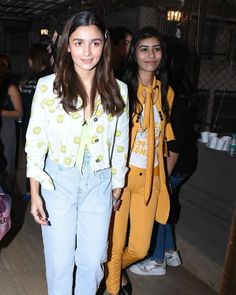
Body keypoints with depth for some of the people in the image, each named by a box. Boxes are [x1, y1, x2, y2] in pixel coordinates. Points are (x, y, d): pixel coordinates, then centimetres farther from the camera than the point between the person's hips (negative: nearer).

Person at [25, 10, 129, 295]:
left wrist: (117, 187, 11)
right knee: (60, 260, 10)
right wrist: (35, 194, -5)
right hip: (58, 181, -1)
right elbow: (35, 141, -4)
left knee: (92, 261, 11)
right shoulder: (48, 86, -7)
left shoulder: (118, 90, -1)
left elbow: (120, 143, 7)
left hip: (99, 183, 2)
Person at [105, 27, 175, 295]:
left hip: (151, 177, 5)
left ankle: (118, 267, 45)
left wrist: (163, 175, 16)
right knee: (116, 242, 6)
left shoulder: (166, 92, 8)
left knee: (140, 247, 11)